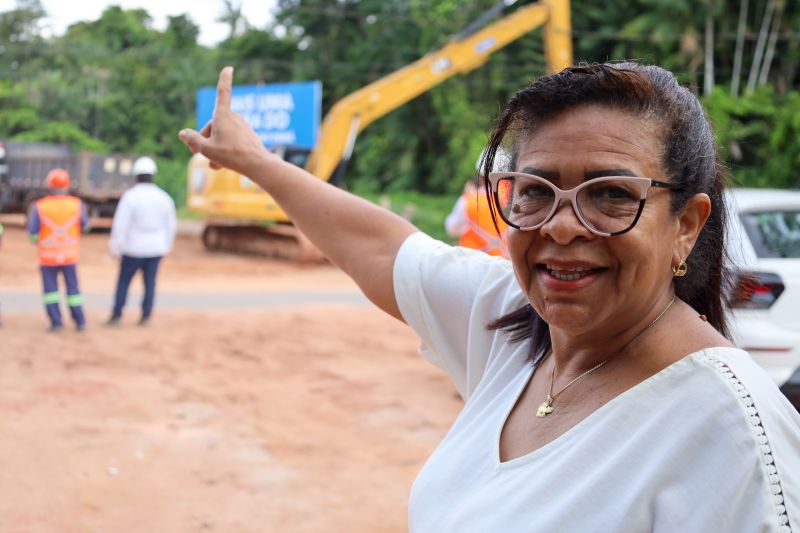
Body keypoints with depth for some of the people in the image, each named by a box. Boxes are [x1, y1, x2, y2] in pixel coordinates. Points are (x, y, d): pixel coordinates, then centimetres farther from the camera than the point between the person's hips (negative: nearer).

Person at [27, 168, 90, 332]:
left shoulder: (39, 206, -13)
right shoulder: (77, 204, -8)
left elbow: (32, 232, -10)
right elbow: (85, 226, 8)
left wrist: (35, 239, 13)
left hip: (48, 255, -1)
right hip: (70, 255, 1)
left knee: (51, 289, 11)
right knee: (73, 288, 13)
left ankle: (56, 322, 6)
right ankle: (80, 322, 14)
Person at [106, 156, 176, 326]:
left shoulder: (130, 196, -13)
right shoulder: (163, 197, -1)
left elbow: (120, 223, -14)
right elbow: (170, 224, 7)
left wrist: (115, 247, -6)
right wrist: (167, 245, 20)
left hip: (134, 248, -3)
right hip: (156, 248, 3)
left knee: (123, 281, 8)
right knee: (149, 282, 8)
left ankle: (117, 314, 6)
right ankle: (145, 316, 7)